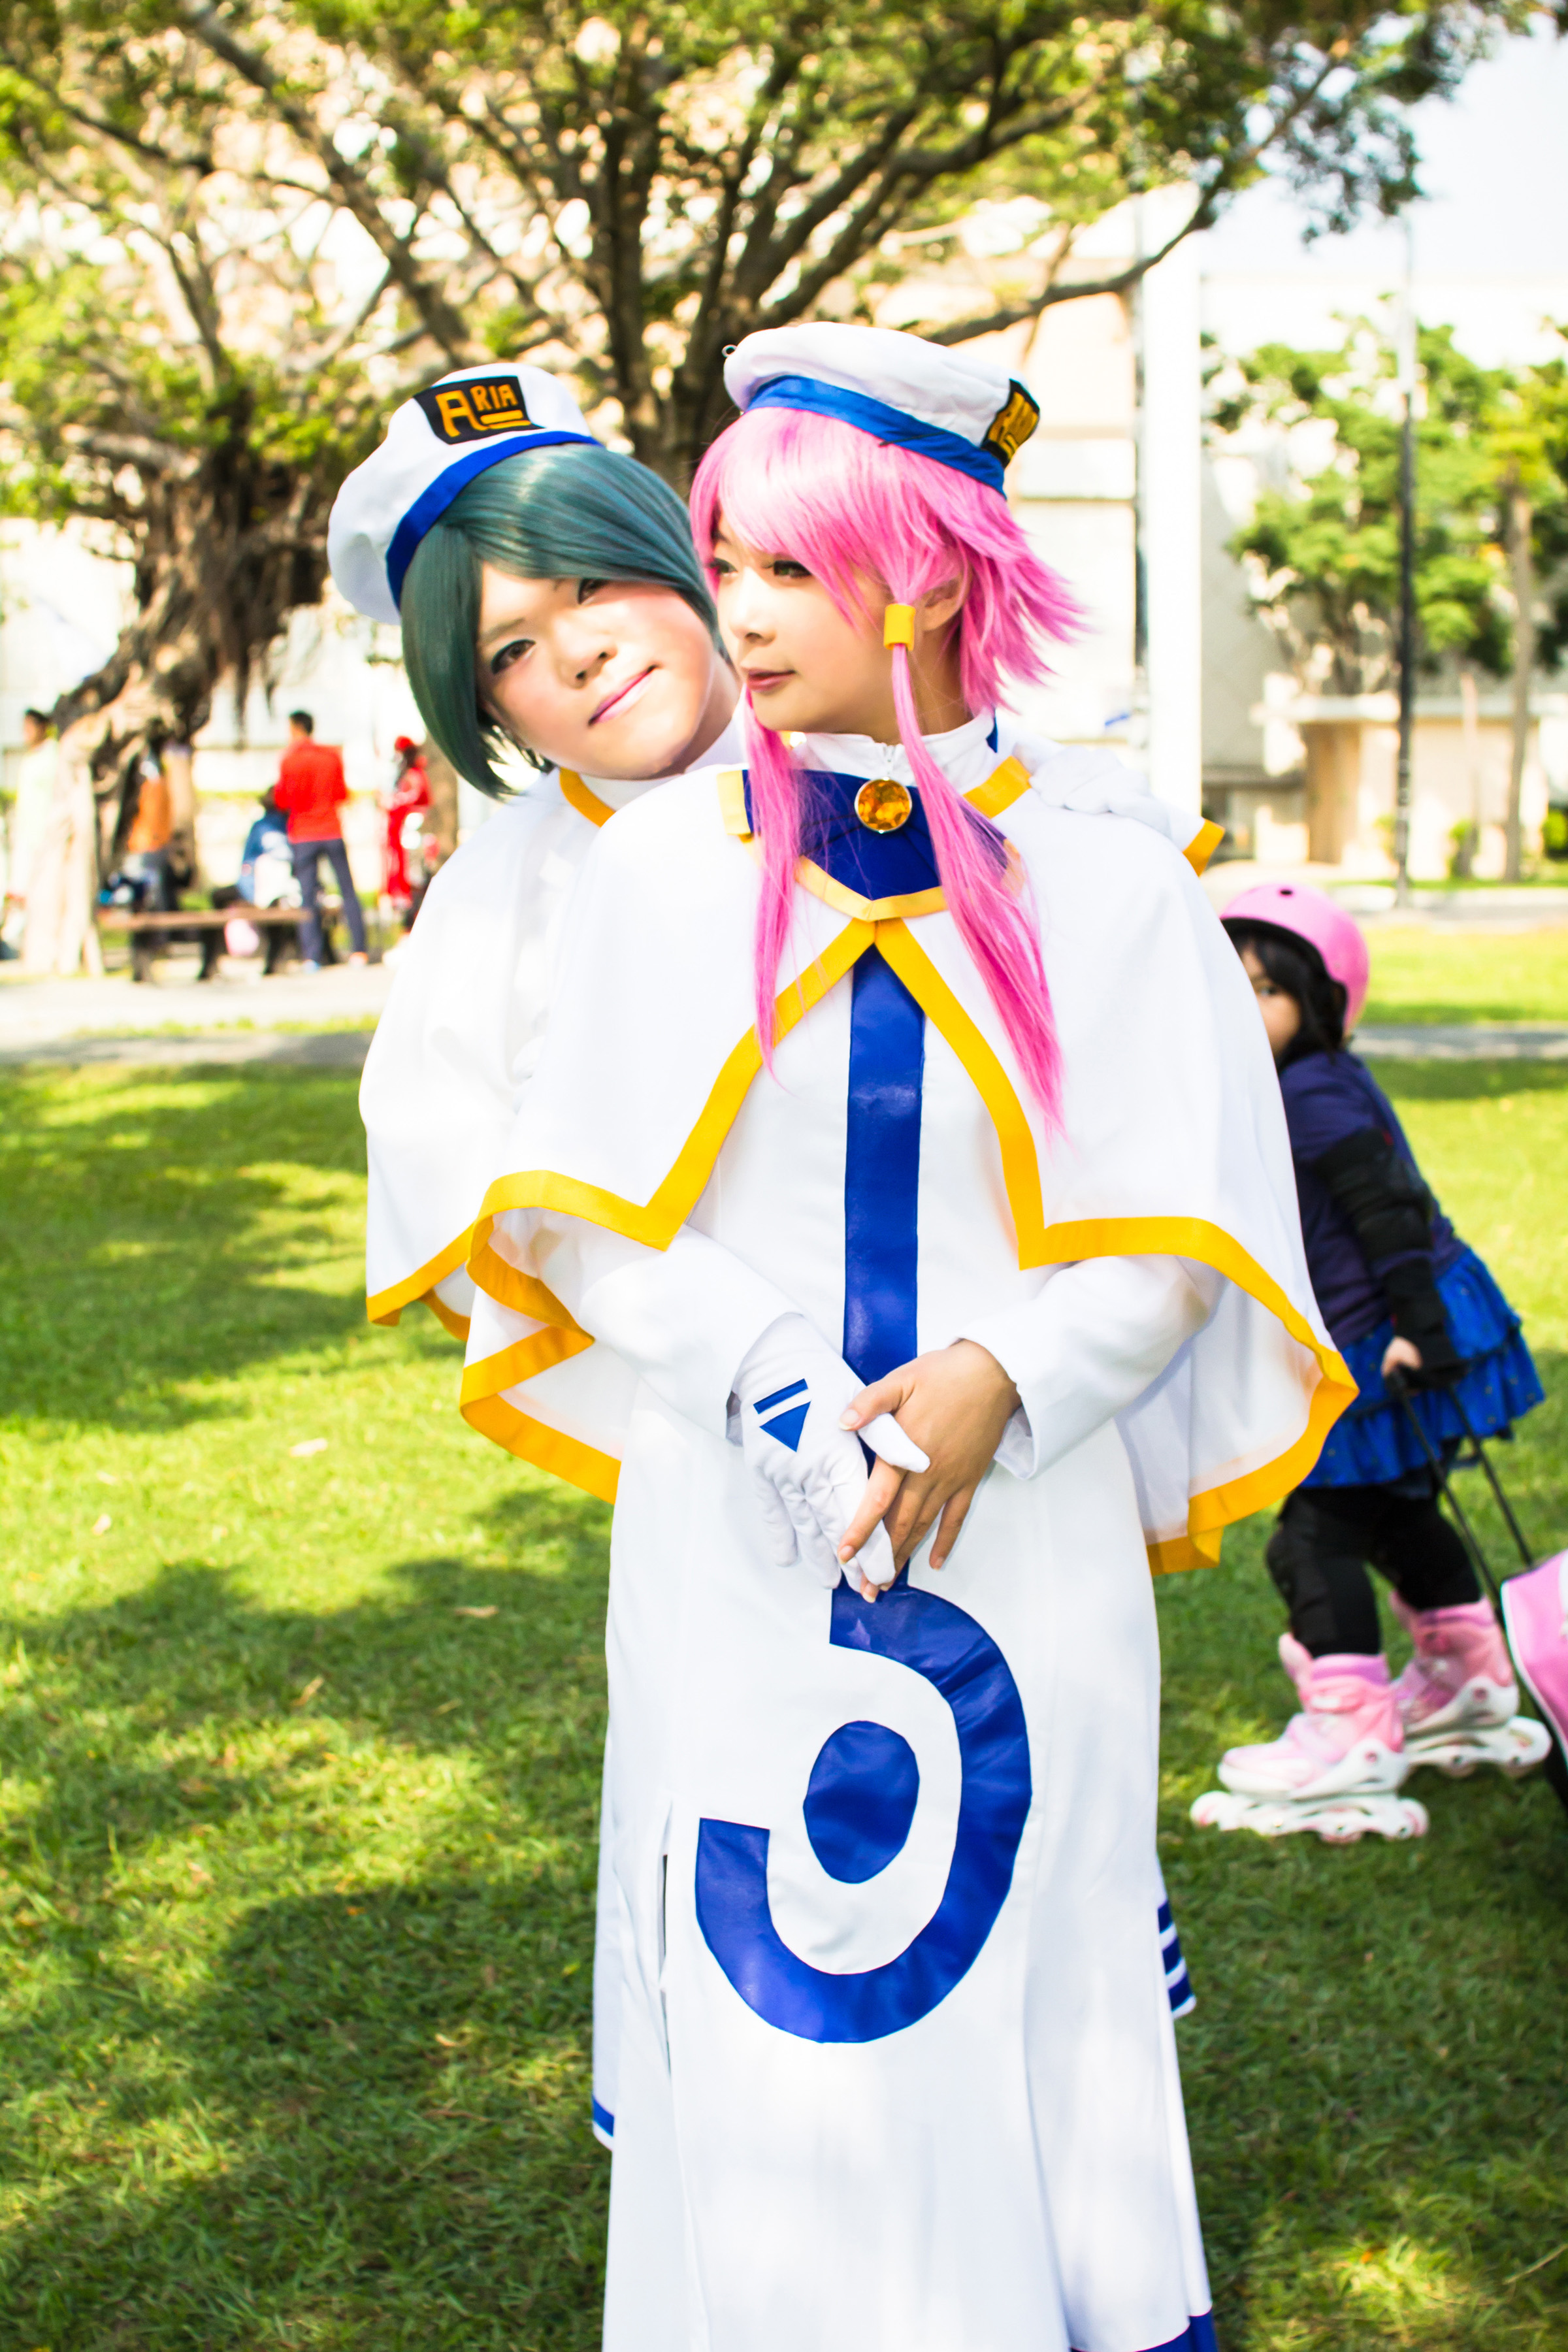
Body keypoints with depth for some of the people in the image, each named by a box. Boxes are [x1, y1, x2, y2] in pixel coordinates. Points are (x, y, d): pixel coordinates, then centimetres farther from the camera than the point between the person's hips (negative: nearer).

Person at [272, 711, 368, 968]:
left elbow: (282, 800, -6)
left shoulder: (289, 760, -6)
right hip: (333, 831, 2)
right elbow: (342, 794, 9)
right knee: (348, 891, 7)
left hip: (303, 835, -2)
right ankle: (358, 950, 3)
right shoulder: (333, 754, 3)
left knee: (307, 896, 0)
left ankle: (312, 957, -5)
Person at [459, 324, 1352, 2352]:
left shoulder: (1104, 870, -1)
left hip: (1025, 1535, 0)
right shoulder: (665, 857, 2)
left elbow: (1172, 1235, 0)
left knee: (1025, 1965, 6)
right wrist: (773, 1388, -15)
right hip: (741, 1541, 1)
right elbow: (580, 1214, -1)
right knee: (765, 1992, 5)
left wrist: (1000, 1377, -17)